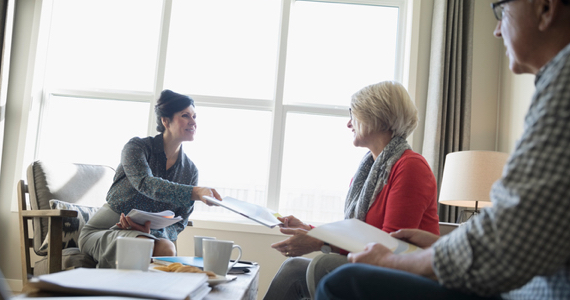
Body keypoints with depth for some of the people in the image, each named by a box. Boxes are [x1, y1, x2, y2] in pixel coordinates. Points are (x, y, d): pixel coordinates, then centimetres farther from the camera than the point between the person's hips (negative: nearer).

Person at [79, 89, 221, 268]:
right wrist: (196, 193, -45)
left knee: (166, 248, -34)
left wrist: (151, 231, -23)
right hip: (103, 231, -3)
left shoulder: (190, 171, 4)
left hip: (149, 234, 3)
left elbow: (178, 225, 1)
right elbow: (146, 184, -30)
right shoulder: (137, 147, -8)